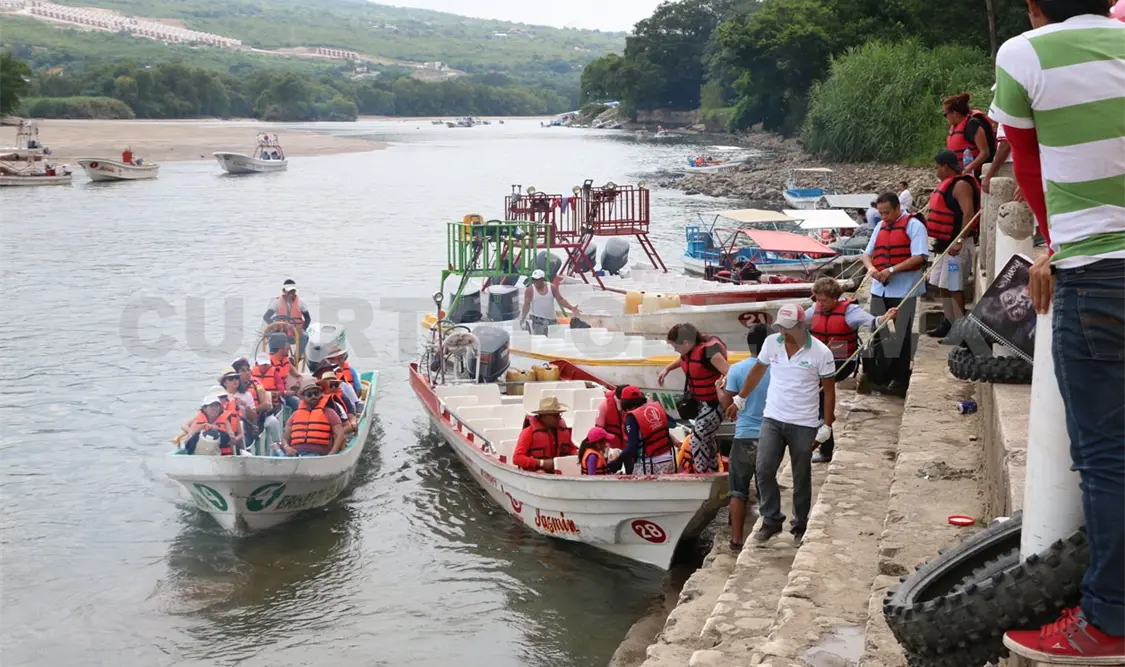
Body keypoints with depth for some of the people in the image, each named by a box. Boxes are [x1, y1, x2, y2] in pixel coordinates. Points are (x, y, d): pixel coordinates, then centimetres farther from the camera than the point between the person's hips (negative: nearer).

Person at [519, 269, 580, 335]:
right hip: (538, 320, -4)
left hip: (552, 319, 4)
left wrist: (571, 308, -8)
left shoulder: (552, 287, 1)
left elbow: (560, 300, 2)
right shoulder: (530, 290, -5)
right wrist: (523, 318, -14)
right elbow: (526, 305, -6)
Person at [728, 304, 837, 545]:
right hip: (772, 419, 3)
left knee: (801, 478, 8)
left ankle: (800, 526, 22)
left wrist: (827, 426, -4)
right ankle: (771, 520, 9)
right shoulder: (771, 343, -2)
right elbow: (757, 372, 14)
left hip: (804, 425, -3)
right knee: (763, 470, -6)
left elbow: (829, 390, -4)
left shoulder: (821, 353, -12)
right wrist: (739, 400, 20)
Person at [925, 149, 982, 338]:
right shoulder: (948, 184, 16)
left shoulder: (961, 185, -15)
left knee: (954, 286, -8)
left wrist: (959, 241, -28)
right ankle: (949, 322, 23)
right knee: (942, 284, 14)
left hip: (956, 244, -10)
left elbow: (969, 214, -24)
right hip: (945, 242, 11)